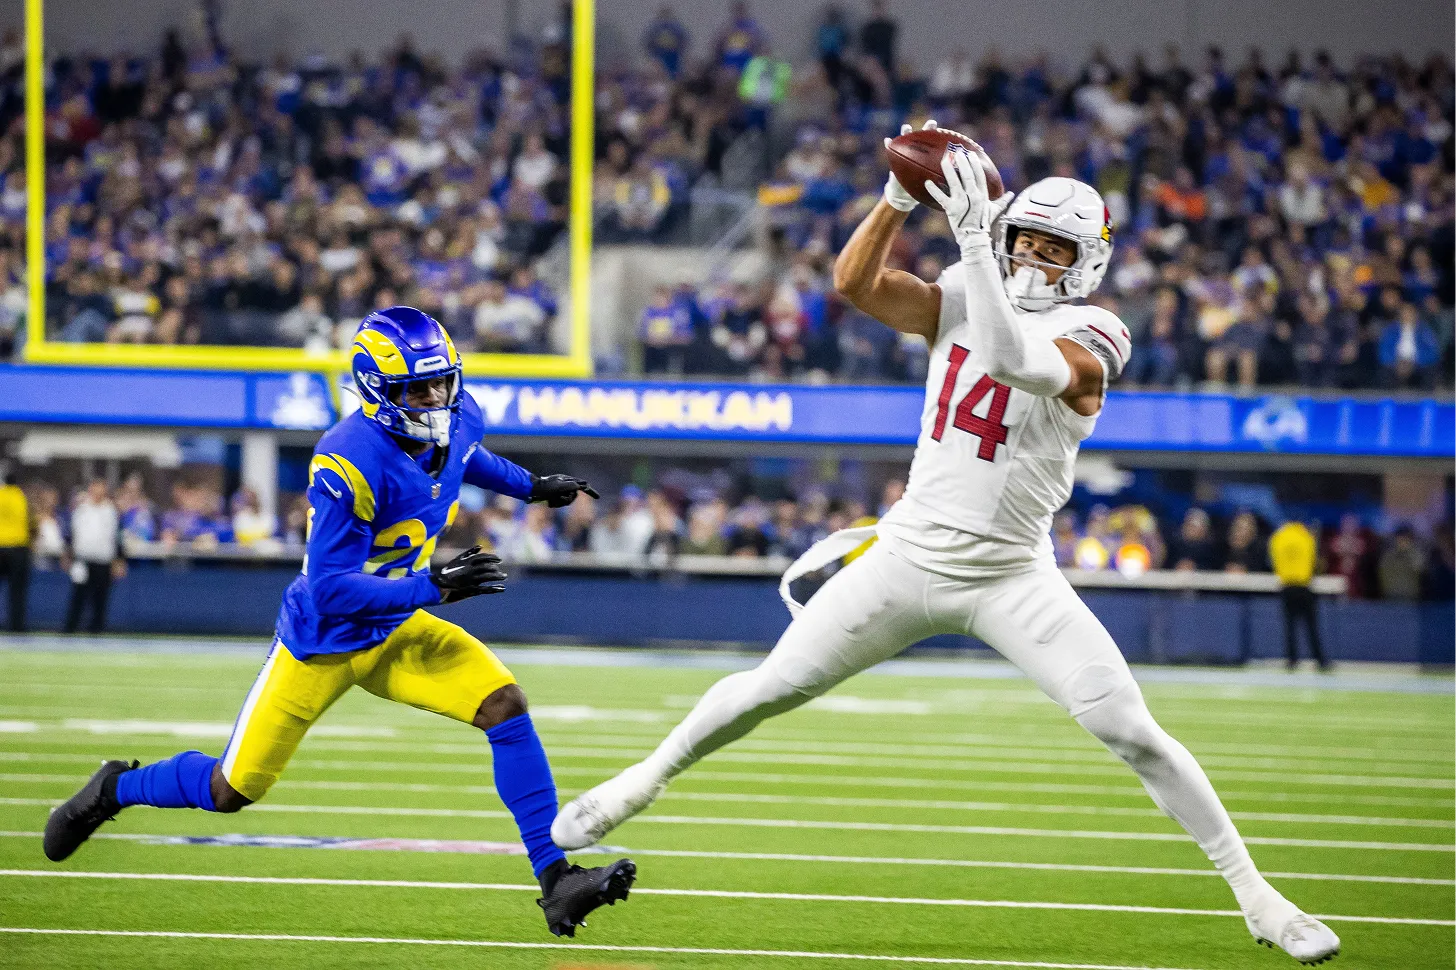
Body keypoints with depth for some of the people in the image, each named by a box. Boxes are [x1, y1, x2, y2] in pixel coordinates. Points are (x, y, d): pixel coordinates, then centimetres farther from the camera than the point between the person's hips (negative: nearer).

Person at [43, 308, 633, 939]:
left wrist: (529, 486, 18)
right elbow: (330, 590, -31)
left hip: (394, 631, 6)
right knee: (232, 791, 3)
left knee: (504, 704, -17)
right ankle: (117, 789, 35)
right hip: (322, 642, -6)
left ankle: (555, 881, -16)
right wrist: (431, 588, -36)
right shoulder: (348, 465, -31)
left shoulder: (458, 422, -8)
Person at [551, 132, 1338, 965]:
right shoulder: (963, 300, 4)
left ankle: (1253, 892, -3)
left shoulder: (1088, 338, -11)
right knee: (772, 687, 7)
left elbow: (1011, 357, -31)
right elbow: (854, 281, -6)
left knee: (1132, 733, -12)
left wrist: (973, 241, -33)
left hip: (1011, 578, -4)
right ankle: (645, 781, 30)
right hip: (908, 554, 4)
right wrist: (901, 197, -18)